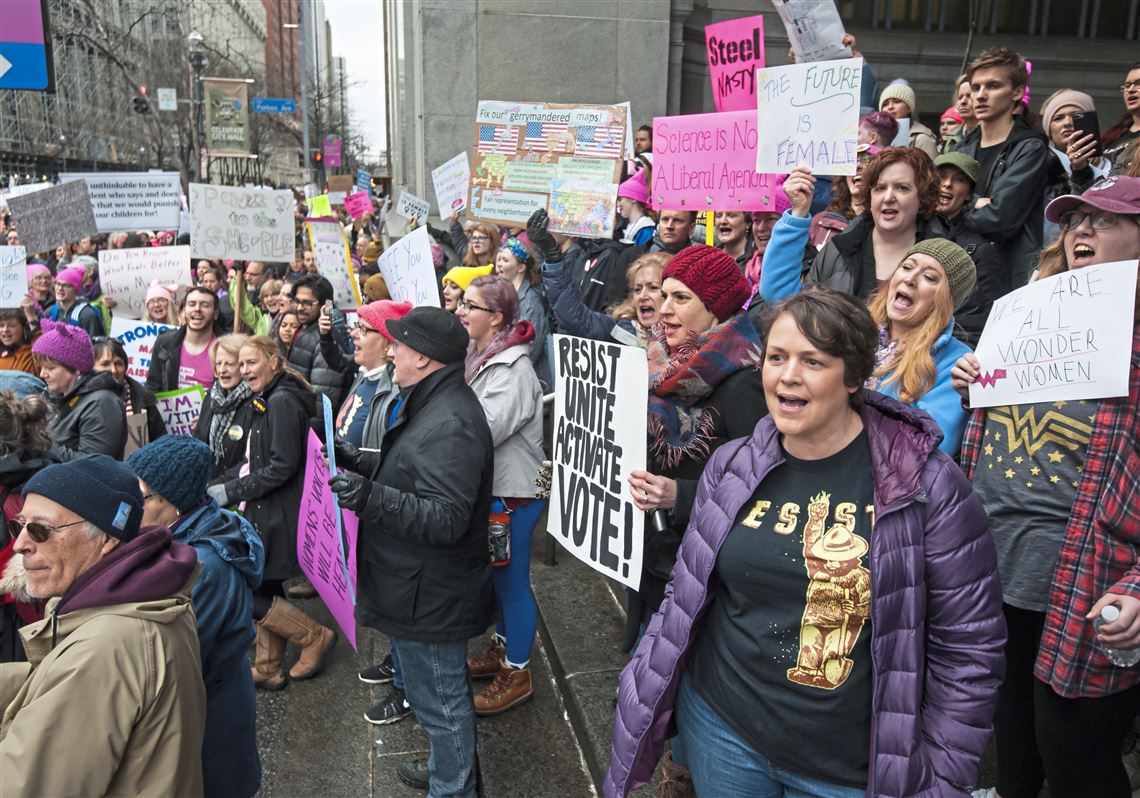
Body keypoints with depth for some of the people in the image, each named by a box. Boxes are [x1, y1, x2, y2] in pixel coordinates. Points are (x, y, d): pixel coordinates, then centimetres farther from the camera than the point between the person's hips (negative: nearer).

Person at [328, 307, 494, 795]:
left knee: (441, 699, 8)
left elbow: (446, 519, -31)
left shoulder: (450, 424, -27)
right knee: (442, 694, 27)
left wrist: (372, 498, -38)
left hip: (431, 597, -11)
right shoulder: (432, 404, 9)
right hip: (424, 589, 11)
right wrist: (359, 464, 10)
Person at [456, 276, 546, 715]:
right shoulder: (479, 356, 6)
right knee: (495, 574, 22)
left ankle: (517, 672, 20)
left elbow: (481, 432, -28)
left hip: (513, 491, -9)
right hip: (488, 486, 9)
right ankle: (502, 647, 40)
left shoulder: (513, 369, -22)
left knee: (511, 580, 4)